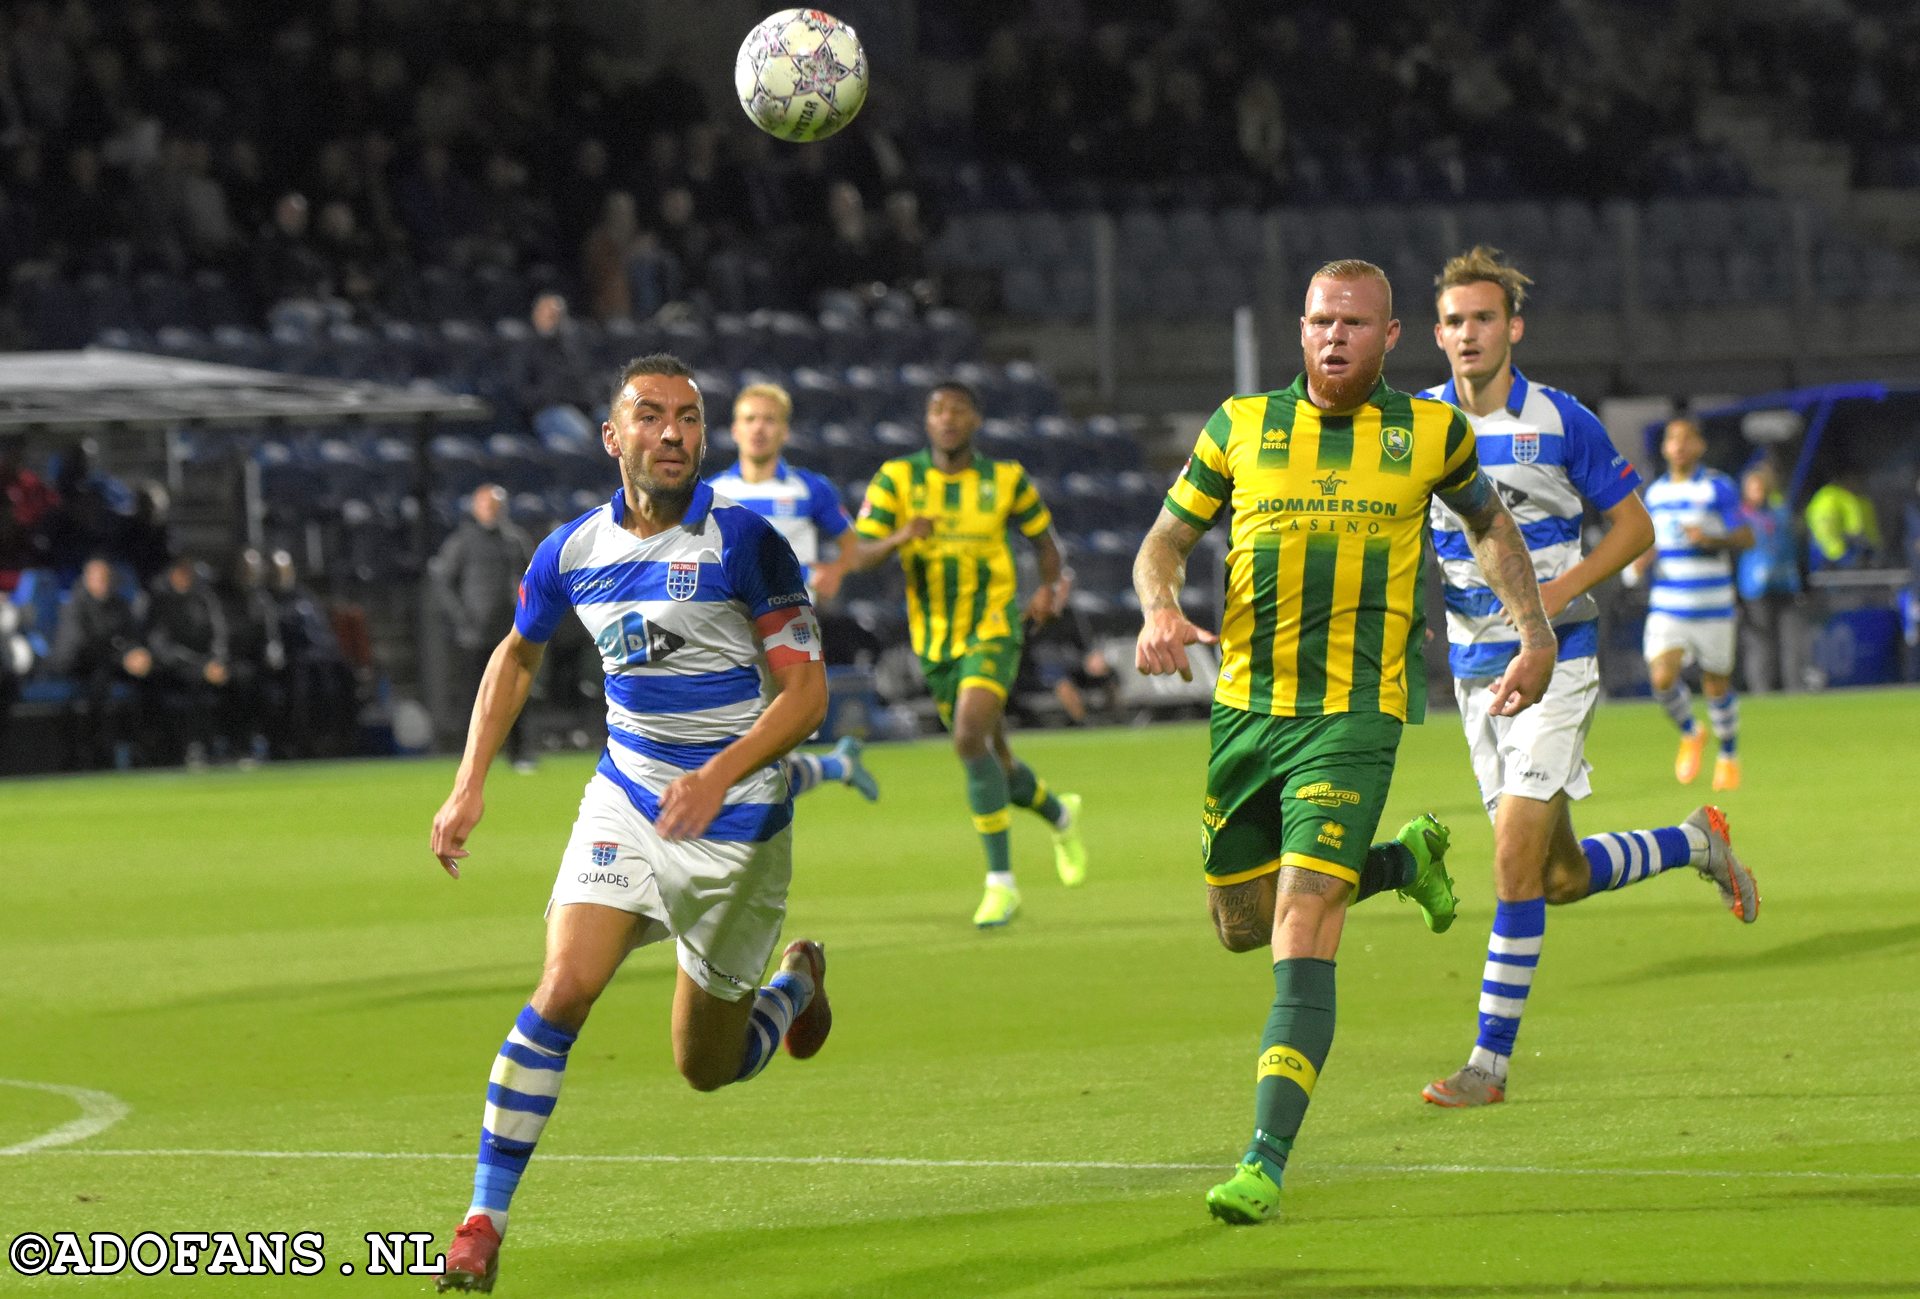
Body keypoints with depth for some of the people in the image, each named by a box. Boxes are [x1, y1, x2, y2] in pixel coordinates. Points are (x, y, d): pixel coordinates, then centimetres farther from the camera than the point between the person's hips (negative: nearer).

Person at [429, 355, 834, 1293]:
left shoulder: (743, 542, -14)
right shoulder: (572, 552, -1)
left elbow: (804, 691, -12)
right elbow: (517, 655, 18)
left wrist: (720, 775, -27)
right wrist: (470, 786, 11)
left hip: (734, 822, -2)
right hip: (625, 801, 3)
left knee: (708, 1068, 9)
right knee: (563, 988, -21)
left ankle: (796, 980, 44)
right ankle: (484, 1219, -14)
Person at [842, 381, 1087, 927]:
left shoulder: (1006, 479, -3)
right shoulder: (897, 479, -3)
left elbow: (1043, 538, 11)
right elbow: (856, 557, -10)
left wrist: (1049, 587, -9)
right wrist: (899, 537, -31)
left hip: (993, 634, -3)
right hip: (934, 641, 3)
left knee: (971, 740, -25)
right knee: (994, 762, 13)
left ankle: (1001, 881, -19)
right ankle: (1059, 815, 47)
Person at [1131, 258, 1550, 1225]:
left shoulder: (1430, 434, 2)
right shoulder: (1243, 426, 3)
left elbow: (1488, 524, 20)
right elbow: (1166, 538, 10)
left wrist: (1536, 634, 10)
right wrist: (1160, 610, -11)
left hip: (1354, 717, -4)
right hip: (1245, 709, 4)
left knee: (1302, 928, -17)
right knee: (1242, 923, 15)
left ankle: (1266, 1161, -20)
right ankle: (1406, 861, 43)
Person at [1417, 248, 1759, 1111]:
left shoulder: (1561, 423, -6)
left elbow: (1634, 526, 1)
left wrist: (1561, 588, -14)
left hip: (1555, 659, -5)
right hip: (1474, 667, 5)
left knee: (1516, 861, -14)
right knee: (1558, 877, 9)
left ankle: (1490, 1060, -8)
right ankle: (1696, 845, 37)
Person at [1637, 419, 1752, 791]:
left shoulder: (1719, 488, -3)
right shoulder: (1656, 492, 10)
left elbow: (1746, 537, -4)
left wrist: (1712, 539, -23)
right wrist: (1645, 557, 1)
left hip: (1712, 606, -3)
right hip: (1667, 604, 3)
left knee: (1716, 683, 6)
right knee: (1662, 678, -16)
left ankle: (1728, 756, 29)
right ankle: (1690, 735, 13)